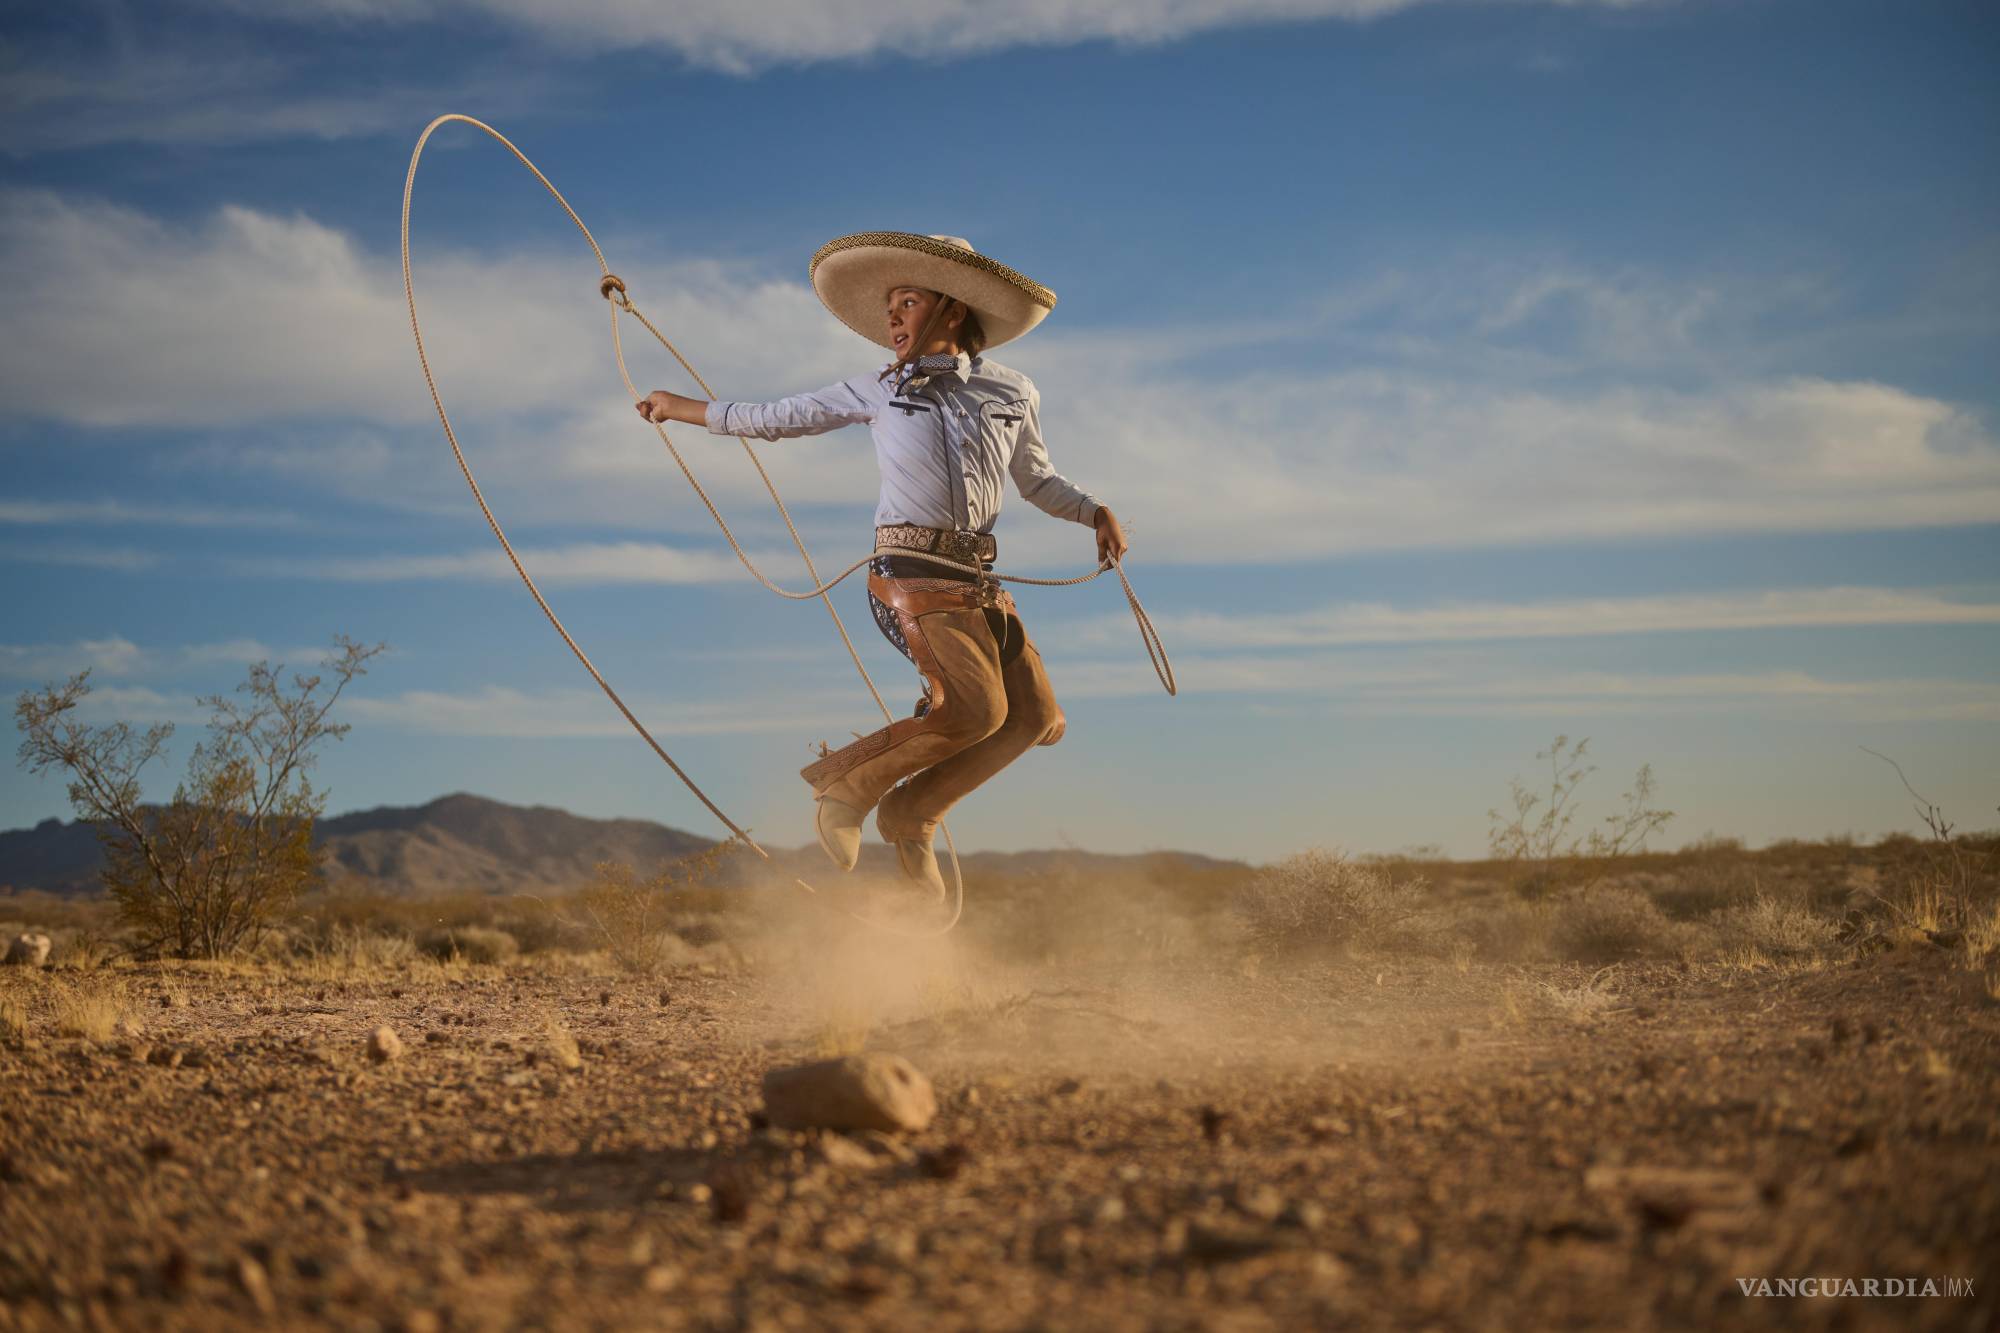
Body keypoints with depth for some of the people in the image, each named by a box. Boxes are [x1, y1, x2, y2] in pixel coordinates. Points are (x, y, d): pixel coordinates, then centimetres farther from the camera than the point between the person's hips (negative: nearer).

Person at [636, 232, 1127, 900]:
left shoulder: (1014, 393, 14)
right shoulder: (879, 389, 10)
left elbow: (1038, 481, 26)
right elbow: (777, 418, 18)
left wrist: (1096, 512, 7)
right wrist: (680, 407, 24)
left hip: (979, 580, 5)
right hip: (911, 575, -5)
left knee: (1036, 719, -3)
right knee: (975, 708, -23)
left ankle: (910, 814, 10)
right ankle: (846, 783, -4)